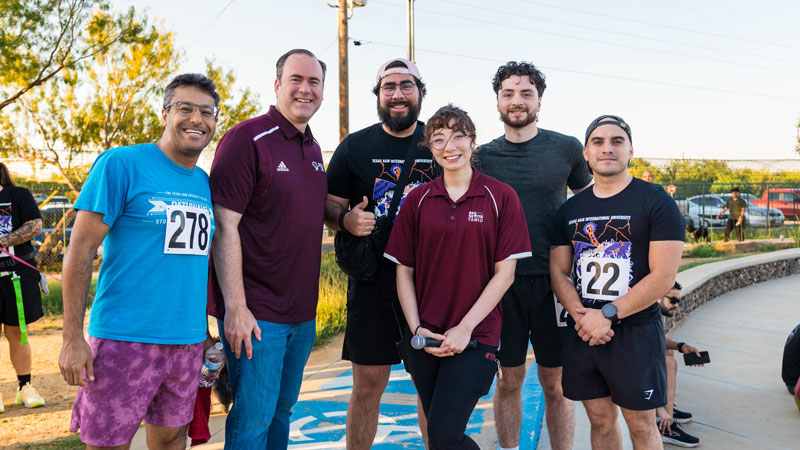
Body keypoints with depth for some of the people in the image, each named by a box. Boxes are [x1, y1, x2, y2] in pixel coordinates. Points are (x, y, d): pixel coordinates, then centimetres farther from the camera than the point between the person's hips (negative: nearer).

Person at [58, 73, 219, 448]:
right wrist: (72, 338, -15)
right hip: (125, 340, -5)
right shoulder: (121, 164, -8)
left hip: (189, 342, 6)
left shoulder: (206, 183, 10)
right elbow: (80, 250, -10)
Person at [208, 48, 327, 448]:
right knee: (254, 417, 0)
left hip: (303, 311, 8)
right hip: (255, 312, -8)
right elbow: (225, 226, -17)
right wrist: (235, 307, -21)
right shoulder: (247, 139, -12)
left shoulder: (313, 148, 12)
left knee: (282, 409, 19)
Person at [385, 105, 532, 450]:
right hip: (424, 339, 4)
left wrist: (465, 328, -11)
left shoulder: (501, 197, -3)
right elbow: (403, 270, 6)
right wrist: (416, 328, -4)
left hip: (475, 337, -3)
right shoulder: (418, 200, 5)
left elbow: (505, 272, -5)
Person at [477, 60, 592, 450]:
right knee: (509, 380, 10)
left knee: (555, 383, 7)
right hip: (503, 280, 1)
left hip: (552, 279, -1)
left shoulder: (566, 149, 1)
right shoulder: (483, 156, 4)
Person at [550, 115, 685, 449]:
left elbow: (663, 276, -13)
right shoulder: (570, 209, 9)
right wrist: (579, 313, -11)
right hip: (582, 333, 4)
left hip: (636, 331, -4)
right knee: (601, 420, 14)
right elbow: (559, 272, 8)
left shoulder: (656, 202, -5)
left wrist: (607, 315, -16)